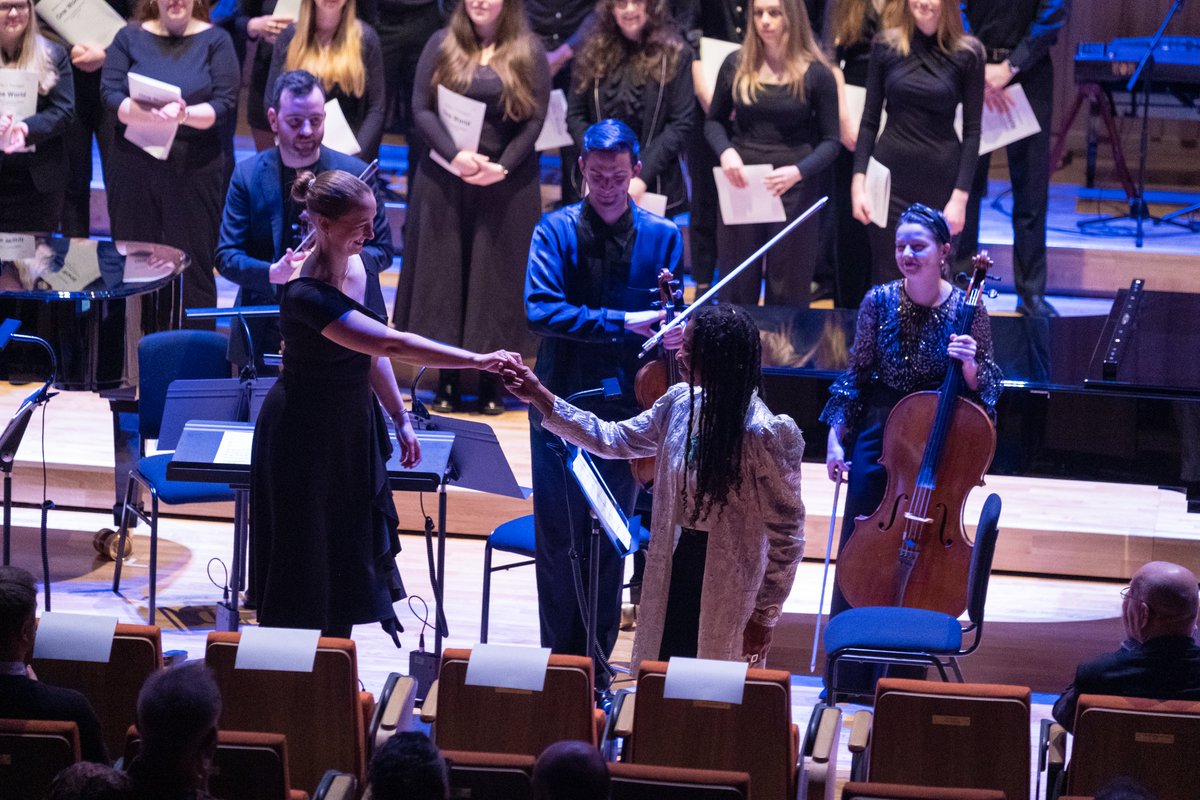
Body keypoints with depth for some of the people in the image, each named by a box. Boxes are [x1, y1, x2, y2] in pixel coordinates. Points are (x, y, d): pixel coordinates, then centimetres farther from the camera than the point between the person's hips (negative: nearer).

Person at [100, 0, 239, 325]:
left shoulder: (215, 40, 2)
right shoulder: (129, 38, 7)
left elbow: (225, 104, -7)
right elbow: (109, 94, -3)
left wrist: (184, 114, -25)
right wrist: (141, 111, -23)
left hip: (194, 172, -2)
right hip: (134, 168, 2)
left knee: (194, 266, -1)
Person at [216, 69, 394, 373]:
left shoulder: (355, 174, 2)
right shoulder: (248, 176, 4)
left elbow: (382, 250, 7)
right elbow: (226, 256, 1)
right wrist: (274, 273, -20)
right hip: (267, 334, 1)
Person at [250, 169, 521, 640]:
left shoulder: (357, 267, -2)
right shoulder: (306, 296, -30)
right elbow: (391, 345, -38)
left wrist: (400, 418, 11)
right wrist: (478, 361, -40)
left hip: (353, 430, 8)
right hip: (304, 436, -8)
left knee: (351, 559, 14)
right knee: (306, 562, 3)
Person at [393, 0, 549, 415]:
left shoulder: (529, 53, 2)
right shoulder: (442, 45, 4)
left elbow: (535, 118, -3)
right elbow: (421, 108, -3)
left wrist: (503, 166, -16)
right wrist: (455, 155, -17)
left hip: (507, 183, -1)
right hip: (444, 180, 1)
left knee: (496, 272, 2)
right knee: (444, 271, 3)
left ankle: (491, 380, 9)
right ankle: (447, 378, 10)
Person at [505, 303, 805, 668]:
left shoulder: (761, 434, -23)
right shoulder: (681, 402, -2)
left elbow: (787, 533, -17)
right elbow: (615, 440, 12)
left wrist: (765, 617, -13)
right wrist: (538, 396, 8)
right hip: (674, 563, 7)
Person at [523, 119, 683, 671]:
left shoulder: (662, 236, 2)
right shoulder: (555, 231, -3)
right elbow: (540, 310, -15)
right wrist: (621, 323, -22)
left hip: (626, 411, 1)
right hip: (561, 403, -1)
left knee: (610, 540, 8)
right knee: (557, 539, 1)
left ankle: (597, 658, 17)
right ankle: (560, 658, 11)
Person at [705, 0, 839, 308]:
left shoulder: (816, 74, -4)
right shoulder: (736, 65, 4)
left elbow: (830, 141, -2)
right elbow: (714, 121, 14)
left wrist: (798, 171, -21)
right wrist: (725, 151, -8)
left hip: (794, 192, -2)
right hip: (741, 187, 2)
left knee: (788, 292, 5)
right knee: (736, 287, 8)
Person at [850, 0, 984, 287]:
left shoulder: (967, 53, -3)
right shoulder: (885, 45, 1)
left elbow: (972, 130, -2)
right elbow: (869, 120, 6)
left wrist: (960, 196, -8)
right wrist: (858, 182, -2)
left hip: (940, 181, -1)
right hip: (890, 177, 1)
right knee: (886, 282, 3)